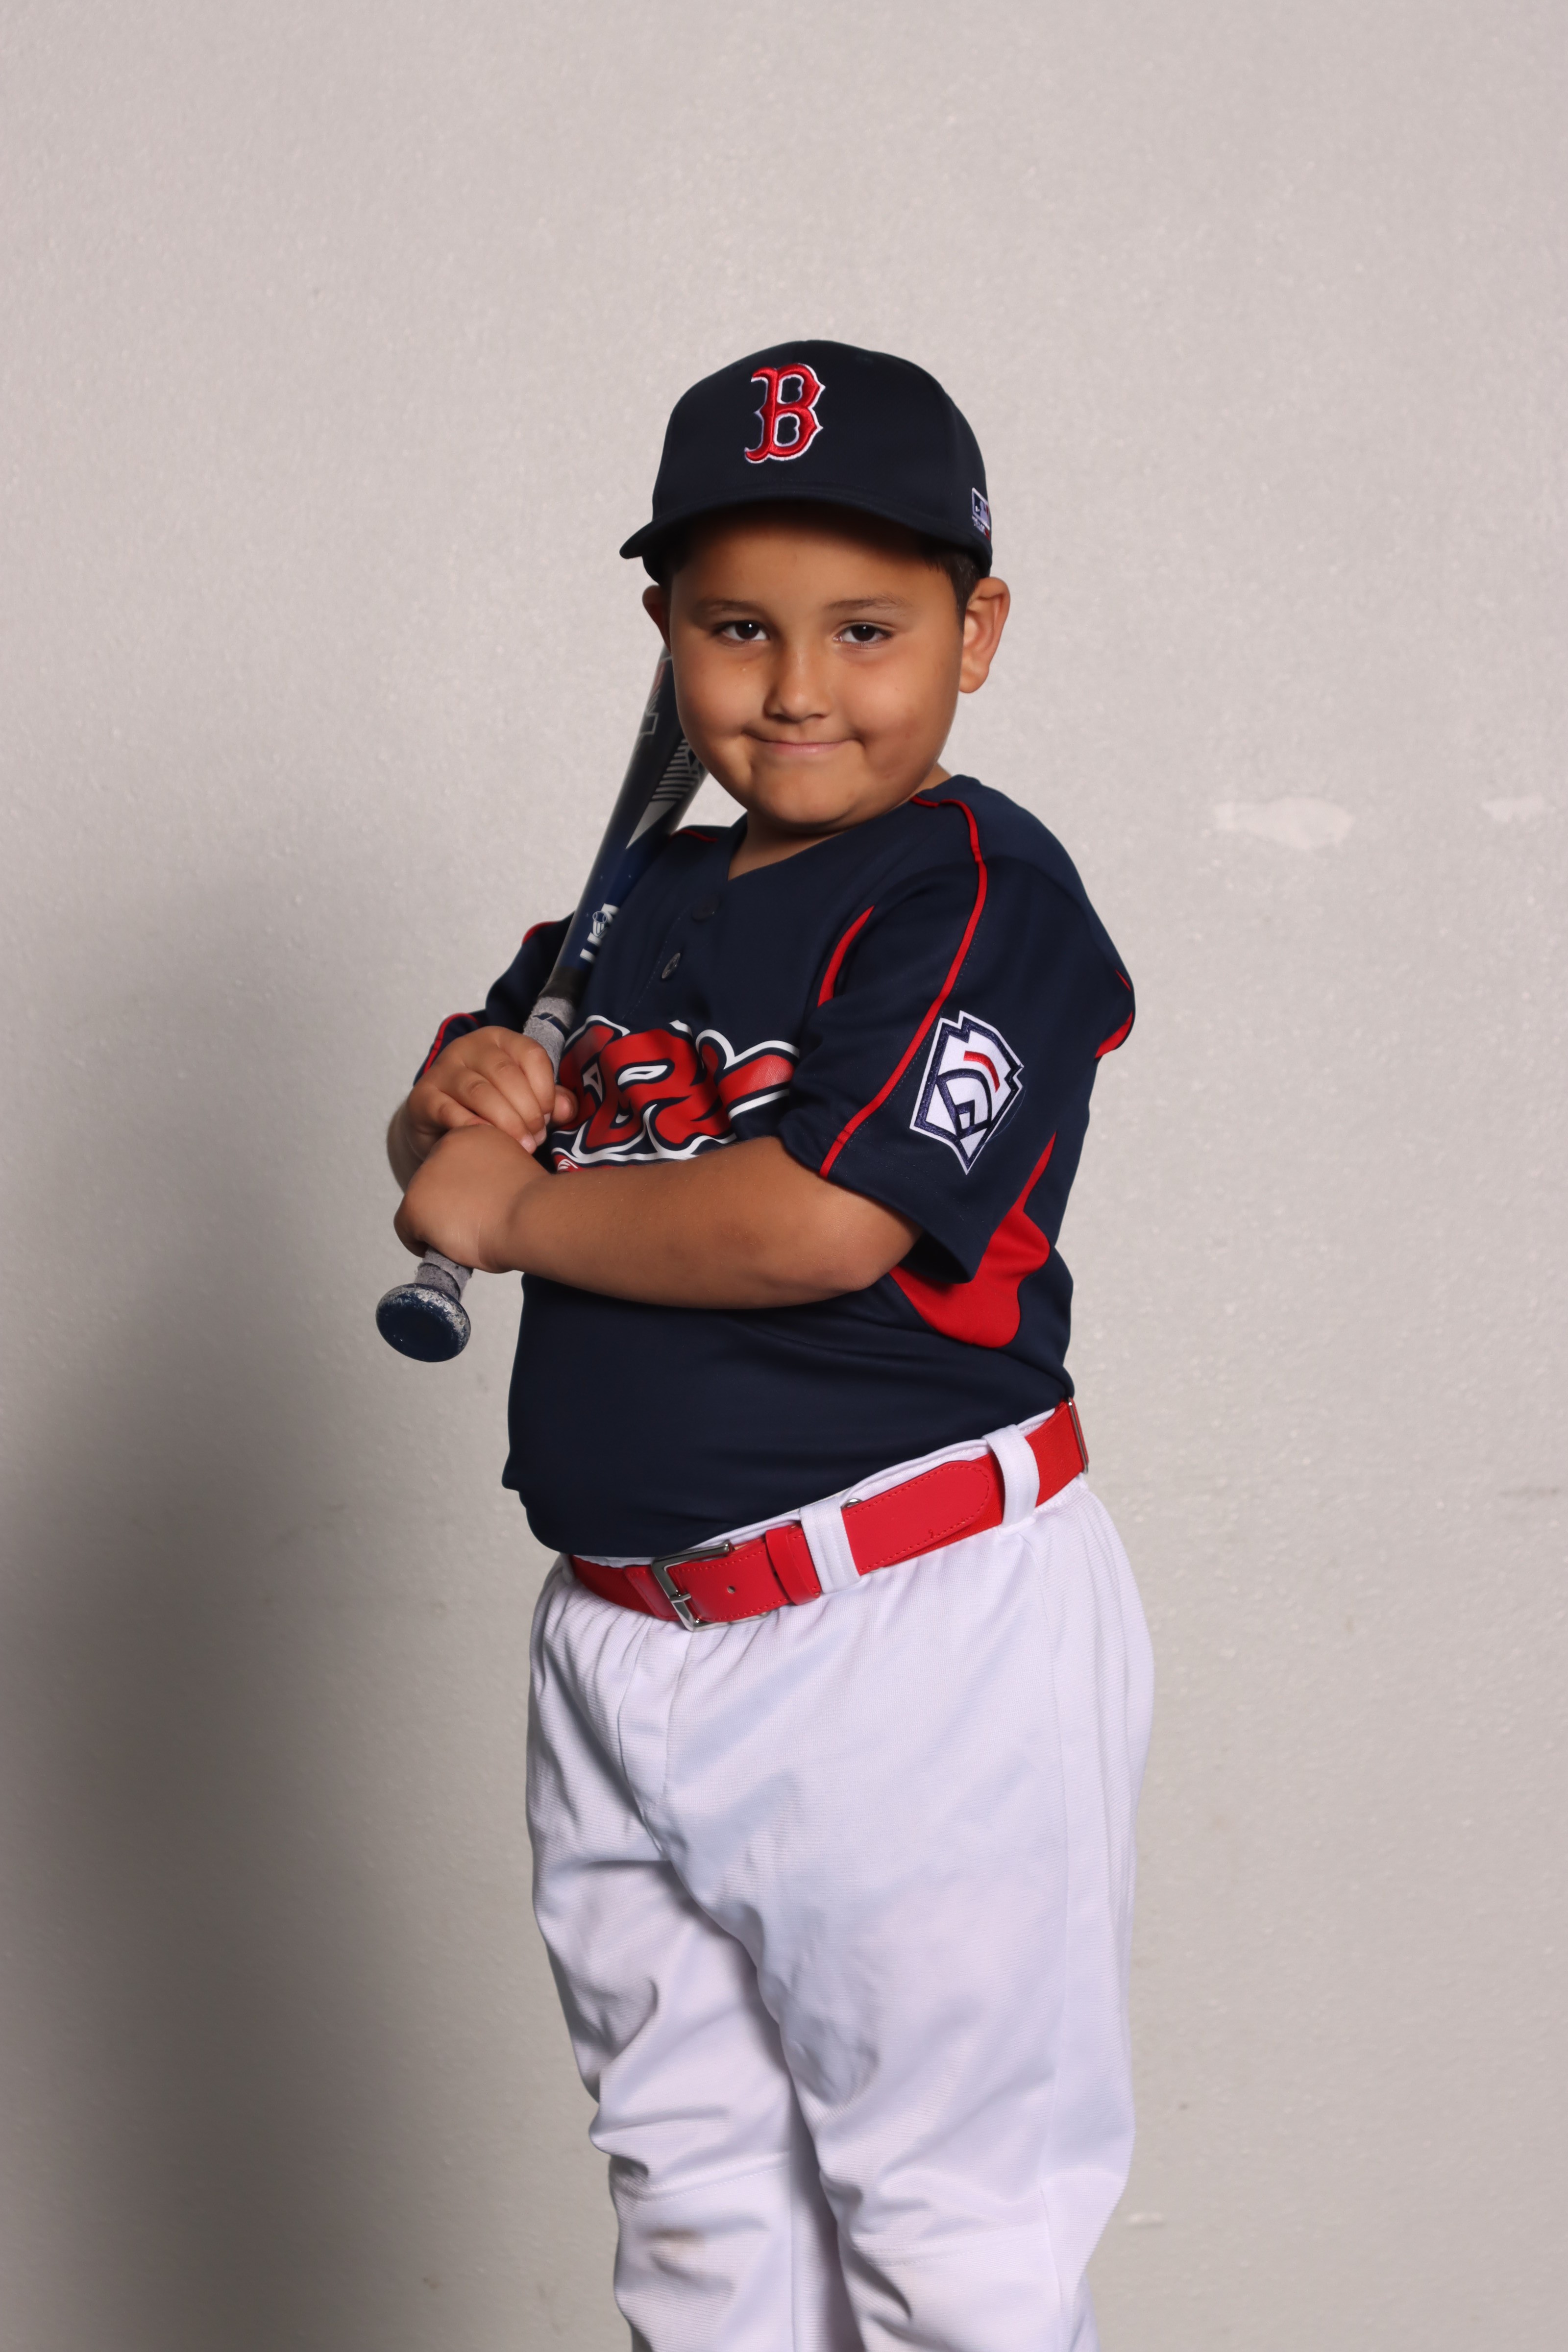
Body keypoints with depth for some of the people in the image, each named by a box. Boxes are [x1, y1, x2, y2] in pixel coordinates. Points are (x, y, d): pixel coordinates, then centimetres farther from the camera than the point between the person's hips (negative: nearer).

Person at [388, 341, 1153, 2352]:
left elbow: (822, 1219, -26)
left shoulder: (984, 890, -14)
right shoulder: (639, 906, 11)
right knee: (688, 2189, 21)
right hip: (621, 1638, 8)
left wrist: (516, 1209, -14)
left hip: (913, 1642, -8)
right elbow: (450, 1154, 16)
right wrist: (458, 1099, -8)